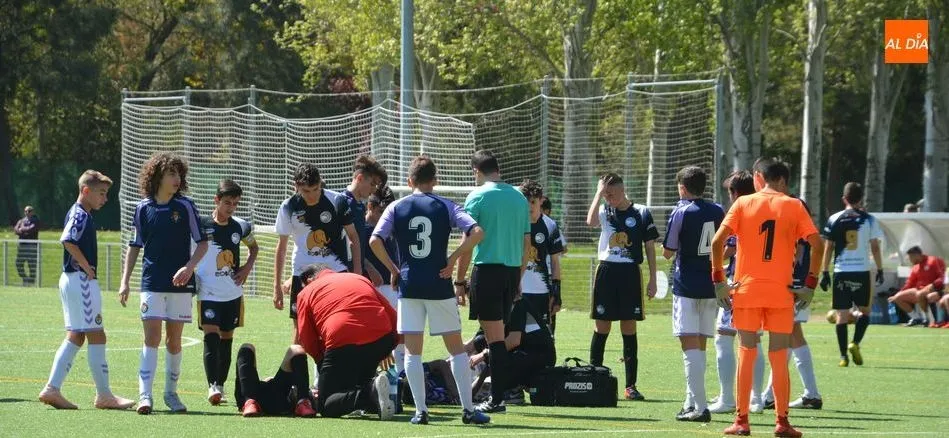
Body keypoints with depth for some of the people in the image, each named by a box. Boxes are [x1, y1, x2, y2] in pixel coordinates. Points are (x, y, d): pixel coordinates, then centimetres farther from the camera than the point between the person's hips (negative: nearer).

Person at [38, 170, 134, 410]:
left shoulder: (77, 213, 18)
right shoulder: (81, 215, -14)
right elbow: (67, 240, -29)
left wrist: (86, 268, 6)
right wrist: (87, 267, -21)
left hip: (70, 280, 10)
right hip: (81, 280, -10)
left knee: (75, 337, 11)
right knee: (96, 336, -5)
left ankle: (52, 389, 8)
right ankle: (104, 395, -2)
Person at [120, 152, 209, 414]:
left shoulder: (185, 206, 0)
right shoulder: (144, 208, 3)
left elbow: (202, 243, 3)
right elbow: (135, 246, 12)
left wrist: (189, 267, -14)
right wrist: (125, 282, 7)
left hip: (180, 283, 0)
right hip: (152, 283, 0)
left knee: (174, 340, 6)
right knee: (152, 337, -10)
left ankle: (171, 393, 19)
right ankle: (145, 396, -15)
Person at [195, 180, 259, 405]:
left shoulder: (240, 227, 5)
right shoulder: (201, 225, -8)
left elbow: (253, 247, 24)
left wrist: (248, 267, 8)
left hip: (233, 293, 4)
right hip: (208, 292, -4)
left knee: (226, 338, 9)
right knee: (211, 335, -16)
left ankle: (220, 385, 18)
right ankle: (212, 386, -21)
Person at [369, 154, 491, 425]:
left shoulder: (396, 208, 3)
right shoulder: (445, 207, 2)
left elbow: (375, 241, -7)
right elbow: (477, 232, -11)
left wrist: (393, 269, 3)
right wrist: (453, 259, -4)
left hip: (409, 285, 0)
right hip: (439, 285, 0)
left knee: (412, 351, 4)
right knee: (456, 348, 7)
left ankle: (420, 411, -3)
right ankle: (468, 410, 5)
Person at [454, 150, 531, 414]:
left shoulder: (477, 197, -5)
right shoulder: (519, 197, 12)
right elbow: (527, 243, 15)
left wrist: (459, 281, -2)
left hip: (488, 269, -6)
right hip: (512, 271, 6)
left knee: (494, 335, -6)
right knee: (497, 334, 13)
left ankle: (497, 400, -7)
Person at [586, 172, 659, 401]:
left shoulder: (641, 213, 2)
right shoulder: (605, 211, 5)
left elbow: (650, 247, 5)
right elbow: (591, 221, -19)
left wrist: (653, 280, 1)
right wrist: (599, 192, -14)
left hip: (630, 273, -1)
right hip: (606, 272, 1)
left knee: (629, 328, 1)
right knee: (602, 327, 3)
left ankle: (631, 385, 4)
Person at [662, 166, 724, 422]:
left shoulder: (681, 213, -9)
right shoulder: (717, 212, 6)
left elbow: (667, 252, -6)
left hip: (687, 286, -6)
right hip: (711, 287, 6)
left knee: (690, 344, -8)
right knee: (699, 345, 15)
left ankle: (700, 407, -16)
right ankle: (691, 402, 22)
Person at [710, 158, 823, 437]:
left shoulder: (743, 204, 2)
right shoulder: (794, 207, 3)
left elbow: (718, 241, -7)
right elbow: (817, 245, -4)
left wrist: (719, 281, -1)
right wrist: (810, 285, 1)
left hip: (746, 290, 0)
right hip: (781, 293, 0)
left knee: (746, 354, 6)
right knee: (779, 358, 5)